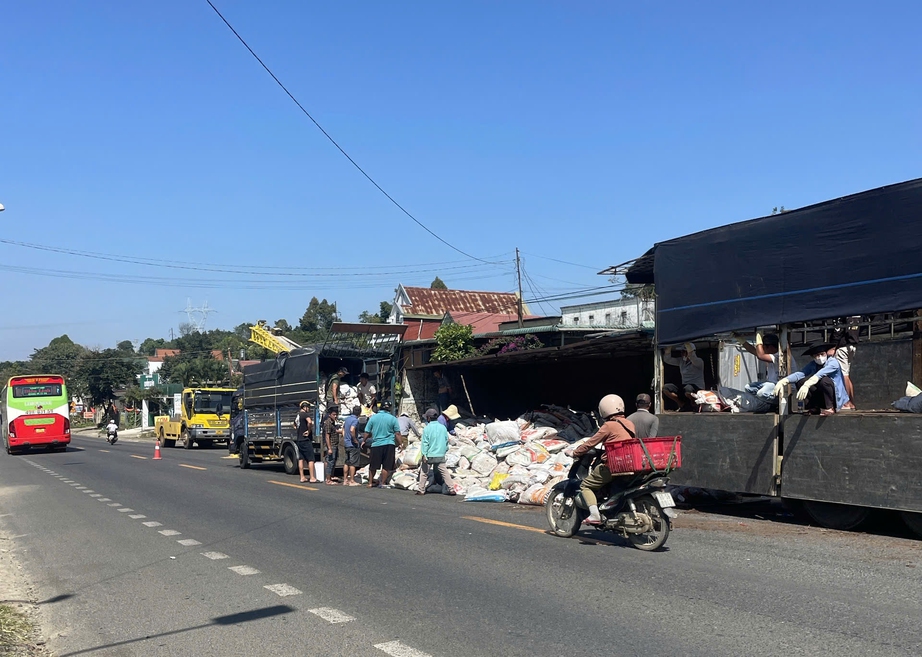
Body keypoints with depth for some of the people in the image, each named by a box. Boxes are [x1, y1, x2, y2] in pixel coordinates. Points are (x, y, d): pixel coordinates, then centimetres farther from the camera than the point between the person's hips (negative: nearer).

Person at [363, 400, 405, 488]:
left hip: (376, 444, 2)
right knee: (386, 466, 6)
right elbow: (397, 434, -3)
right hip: (389, 445, -2)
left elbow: (367, 433, 2)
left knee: (373, 466, 12)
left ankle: (370, 483, 21)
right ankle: (382, 483, 6)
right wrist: (401, 444, 5)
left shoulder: (373, 418, 0)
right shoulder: (393, 419, -3)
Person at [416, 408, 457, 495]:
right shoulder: (443, 428, 5)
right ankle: (451, 489, 2)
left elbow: (425, 443, -11)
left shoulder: (427, 428, -9)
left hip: (429, 455, -4)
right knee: (444, 472, 5)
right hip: (440, 456, 4)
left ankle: (421, 490, 11)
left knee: (424, 472, 8)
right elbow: (446, 441, 12)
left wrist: (424, 455, -10)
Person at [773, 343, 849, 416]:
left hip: (835, 396, -5)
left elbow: (820, 374, -35)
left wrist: (807, 385, -52)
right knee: (801, 381, -15)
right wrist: (783, 381, -35)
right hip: (820, 396, 5)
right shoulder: (812, 364, -1)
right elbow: (799, 374, -18)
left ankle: (829, 408, -16)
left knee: (824, 380, -34)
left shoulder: (833, 362, -16)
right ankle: (814, 408, -8)